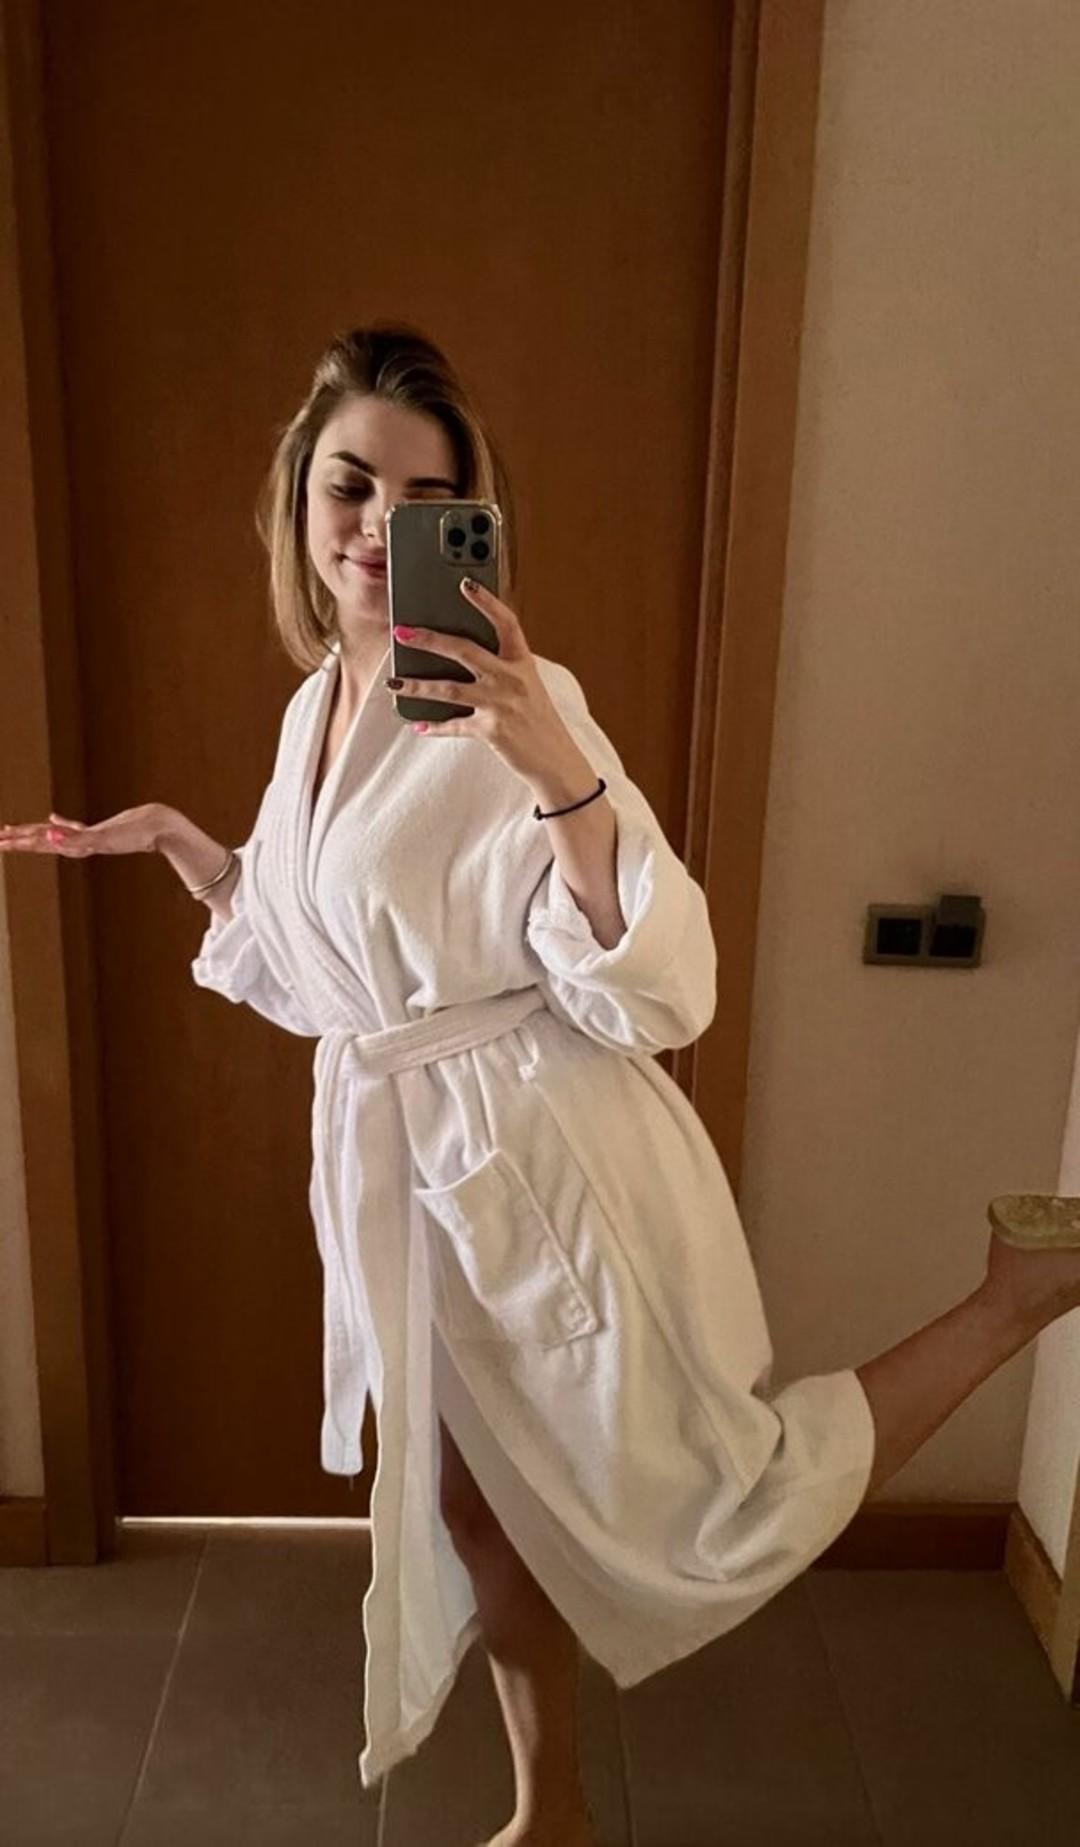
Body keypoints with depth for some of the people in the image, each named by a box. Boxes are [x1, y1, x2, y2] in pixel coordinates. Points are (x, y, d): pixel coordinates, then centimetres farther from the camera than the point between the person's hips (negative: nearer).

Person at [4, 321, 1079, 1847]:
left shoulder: (514, 705, -18)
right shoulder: (316, 703, 7)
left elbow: (658, 986, -24)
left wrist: (565, 777, -37)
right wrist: (176, 842, 15)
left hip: (549, 1161, -7)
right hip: (408, 1166, 7)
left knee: (708, 1518, 6)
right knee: (475, 1507, 21)